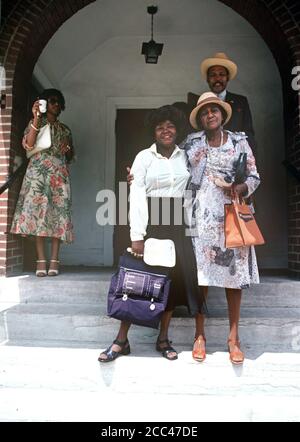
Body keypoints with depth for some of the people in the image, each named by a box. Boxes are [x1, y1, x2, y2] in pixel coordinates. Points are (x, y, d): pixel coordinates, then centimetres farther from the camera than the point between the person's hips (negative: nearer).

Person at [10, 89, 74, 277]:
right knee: (38, 212, -10)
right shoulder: (35, 123, 13)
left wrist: (68, 149, 0)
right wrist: (36, 118, -9)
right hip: (39, 172, -2)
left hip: (60, 174, 2)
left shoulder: (65, 129, 21)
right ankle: (41, 261, -8)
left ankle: (54, 261, -4)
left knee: (58, 214, -6)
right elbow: (28, 145, -6)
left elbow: (70, 156, 23)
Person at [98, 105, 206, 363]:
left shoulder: (185, 156, 10)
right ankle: (121, 340, 10)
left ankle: (163, 339, 20)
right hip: (150, 223, -3)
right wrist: (137, 235, -16)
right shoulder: (144, 157, -1)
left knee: (174, 278, 5)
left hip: (177, 225, 4)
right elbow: (137, 196, -9)